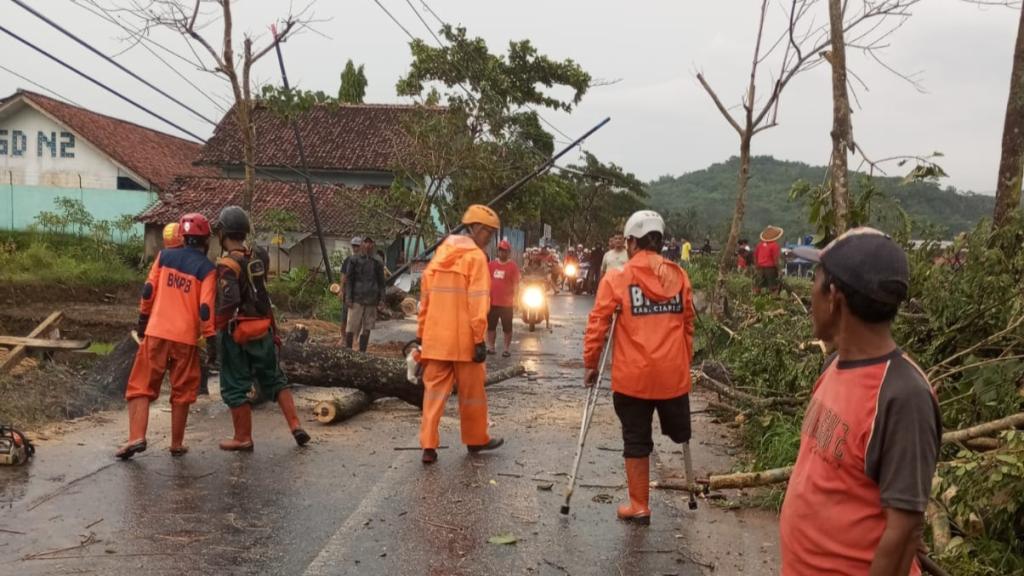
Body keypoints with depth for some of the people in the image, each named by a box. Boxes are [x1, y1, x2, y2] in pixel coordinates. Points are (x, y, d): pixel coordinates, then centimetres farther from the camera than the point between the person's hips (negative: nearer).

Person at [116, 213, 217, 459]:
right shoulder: (206, 269, -5)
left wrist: (143, 319, 18)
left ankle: (136, 438, -4)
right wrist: (211, 340, -6)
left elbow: (149, 290, 6)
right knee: (181, 393, 11)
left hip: (156, 333, 2)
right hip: (186, 338, -2)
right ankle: (177, 444, 17)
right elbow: (205, 309, -11)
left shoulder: (164, 256, 5)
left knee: (141, 386, 9)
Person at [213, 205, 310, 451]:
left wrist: (215, 329, -18)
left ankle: (243, 438, 16)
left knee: (235, 388, 8)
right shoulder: (259, 257, 3)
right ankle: (295, 426, 11)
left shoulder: (227, 265, -17)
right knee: (275, 380, 16)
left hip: (236, 334, -6)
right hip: (263, 330, 6)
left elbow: (229, 301, -27)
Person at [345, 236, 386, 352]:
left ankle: (362, 351, 12)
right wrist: (348, 298, -4)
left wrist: (381, 299, 5)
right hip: (357, 298, -2)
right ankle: (348, 350, 4)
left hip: (371, 300, 2)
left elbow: (381, 282, 12)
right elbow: (349, 280, 4)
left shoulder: (377, 262, 9)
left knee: (367, 328, 5)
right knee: (352, 326, -5)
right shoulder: (355, 260, 4)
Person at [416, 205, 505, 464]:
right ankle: (476, 440, 24)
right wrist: (480, 340, -14)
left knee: (435, 390, 8)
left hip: (435, 338, 6)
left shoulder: (440, 253, 13)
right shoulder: (476, 257, -8)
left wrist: (421, 334, 19)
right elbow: (477, 302, -15)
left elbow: (425, 298, 15)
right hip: (463, 339, -6)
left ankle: (428, 446, 2)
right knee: (471, 392, 10)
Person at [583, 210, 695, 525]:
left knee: (636, 441, 9)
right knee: (679, 432, 23)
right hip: (673, 373, 2)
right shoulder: (680, 276, 6)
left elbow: (597, 325, -5)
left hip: (633, 376, -2)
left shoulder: (617, 278, -5)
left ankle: (639, 507, 16)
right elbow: (688, 325, 12)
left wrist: (590, 364, 6)